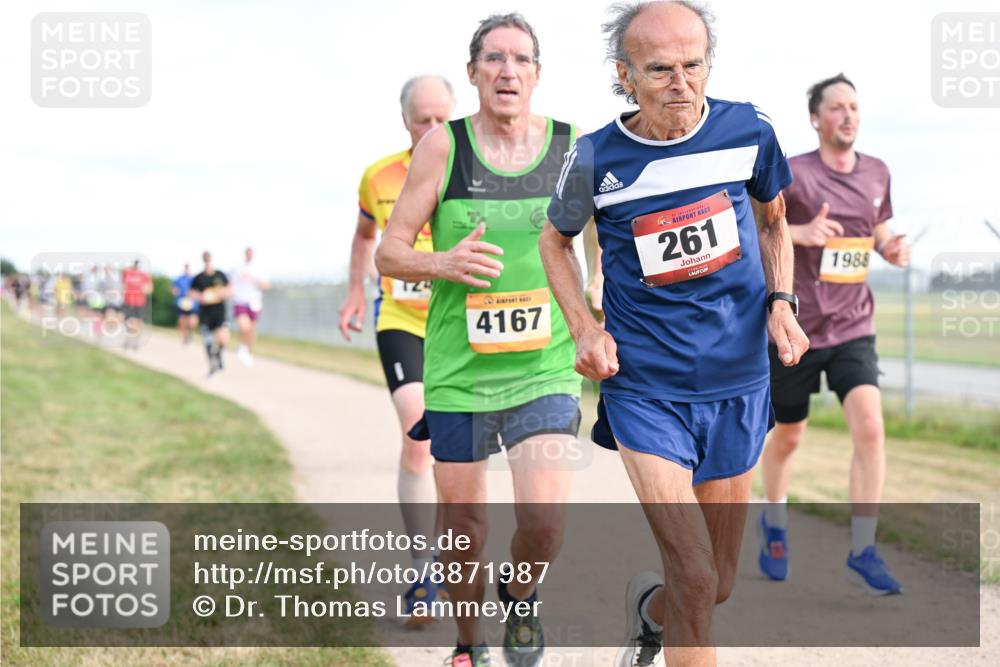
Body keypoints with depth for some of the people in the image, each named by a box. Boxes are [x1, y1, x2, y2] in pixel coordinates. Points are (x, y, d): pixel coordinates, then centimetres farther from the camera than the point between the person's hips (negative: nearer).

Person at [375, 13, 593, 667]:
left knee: (545, 515, -15)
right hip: (458, 368, 0)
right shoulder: (443, 146, -3)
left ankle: (522, 597, 20)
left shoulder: (574, 148, 0)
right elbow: (389, 251, 0)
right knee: (463, 522, 9)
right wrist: (442, 263, -20)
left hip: (545, 369, 0)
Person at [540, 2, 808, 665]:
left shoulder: (747, 130, -6)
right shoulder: (596, 160, -10)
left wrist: (781, 301, -2)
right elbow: (555, 241, 10)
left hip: (738, 383, 3)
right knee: (695, 577, -16)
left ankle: (649, 610, 47)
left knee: (718, 584, 14)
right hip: (645, 387, -3)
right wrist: (584, 326, -4)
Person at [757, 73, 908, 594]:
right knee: (787, 437, 11)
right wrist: (801, 231, -25)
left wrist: (892, 250, -2)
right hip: (795, 328, -3)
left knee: (870, 428, -16)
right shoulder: (792, 173, -9)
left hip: (853, 328, 3)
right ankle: (774, 524, 39)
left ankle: (863, 553, -10)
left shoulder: (877, 174, 7)